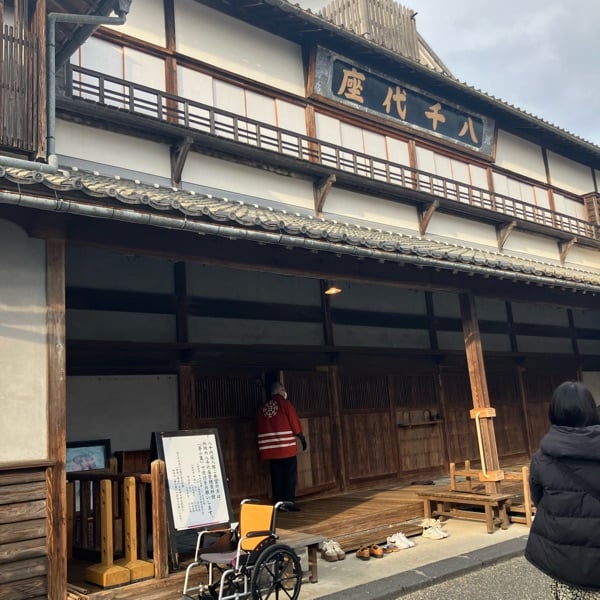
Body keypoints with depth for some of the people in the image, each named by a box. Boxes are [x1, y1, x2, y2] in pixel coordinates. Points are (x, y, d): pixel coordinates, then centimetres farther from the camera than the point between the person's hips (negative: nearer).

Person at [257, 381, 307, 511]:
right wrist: (302, 438, 7)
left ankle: (278, 501, 9)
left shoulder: (263, 407, 10)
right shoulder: (284, 403, -3)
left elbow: (260, 427, 10)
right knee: (290, 474, 0)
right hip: (286, 446, -5)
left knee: (276, 475, 9)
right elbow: (294, 422, -5)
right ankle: (288, 501, -5)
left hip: (271, 447, 5)